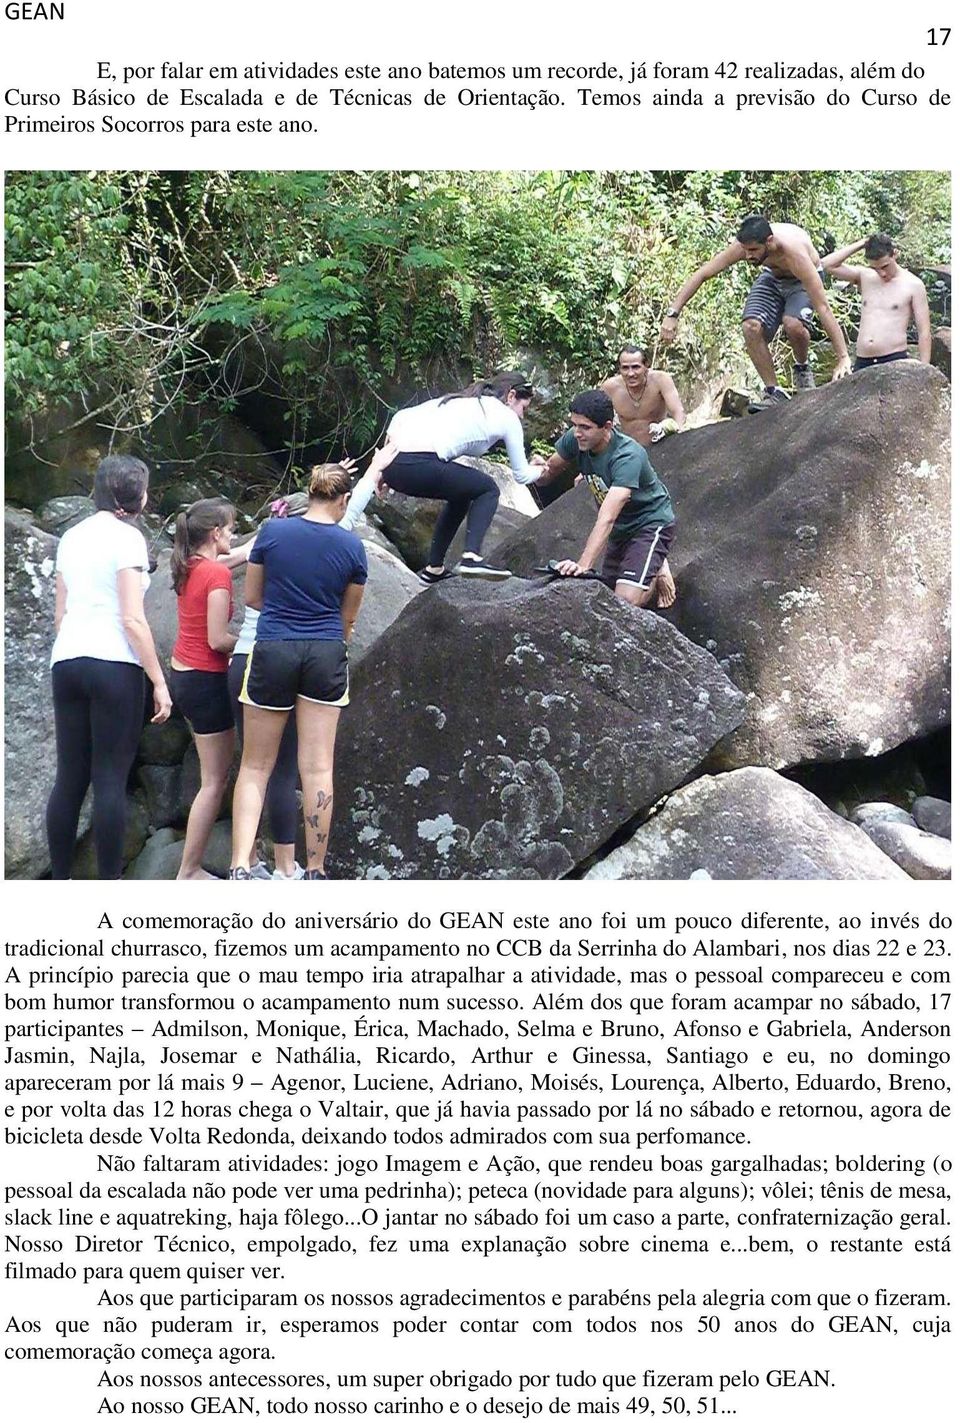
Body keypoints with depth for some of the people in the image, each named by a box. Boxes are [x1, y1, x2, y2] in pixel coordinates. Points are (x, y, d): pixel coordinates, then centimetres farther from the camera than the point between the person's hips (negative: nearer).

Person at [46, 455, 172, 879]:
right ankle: (110, 886, -3)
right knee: (110, 781, -4)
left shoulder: (72, 537, 15)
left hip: (67, 662, 6)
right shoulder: (127, 538, -5)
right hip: (115, 665, -6)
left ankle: (59, 882, 9)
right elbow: (132, 620, -11)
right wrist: (159, 682, -8)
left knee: (69, 779, 8)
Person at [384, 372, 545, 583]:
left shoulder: (458, 400, 31)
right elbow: (521, 476, 22)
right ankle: (471, 556, -3)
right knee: (488, 490, 17)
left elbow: (401, 417, 23)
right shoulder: (507, 417, 14)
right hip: (419, 466, -7)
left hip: (392, 463, 7)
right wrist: (539, 469, 44)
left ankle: (433, 569, 28)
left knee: (462, 492, 30)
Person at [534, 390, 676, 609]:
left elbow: (606, 518, -43)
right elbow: (549, 473, 0)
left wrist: (584, 565, -53)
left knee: (627, 600, -21)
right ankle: (655, 567, 31)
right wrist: (538, 472, -27)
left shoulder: (627, 457, -34)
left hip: (651, 523, -7)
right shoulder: (575, 440, -15)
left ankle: (658, 579, 11)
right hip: (621, 528, 7)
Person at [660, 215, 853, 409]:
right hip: (772, 277, 4)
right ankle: (773, 392, -8)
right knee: (751, 327, -22)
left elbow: (823, 308, -41)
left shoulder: (795, 254, -41)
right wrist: (672, 314, -31)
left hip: (803, 281, -4)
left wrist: (843, 358, -42)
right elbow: (701, 274, -23)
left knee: (793, 324, -34)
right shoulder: (742, 245, -31)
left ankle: (802, 369, -2)